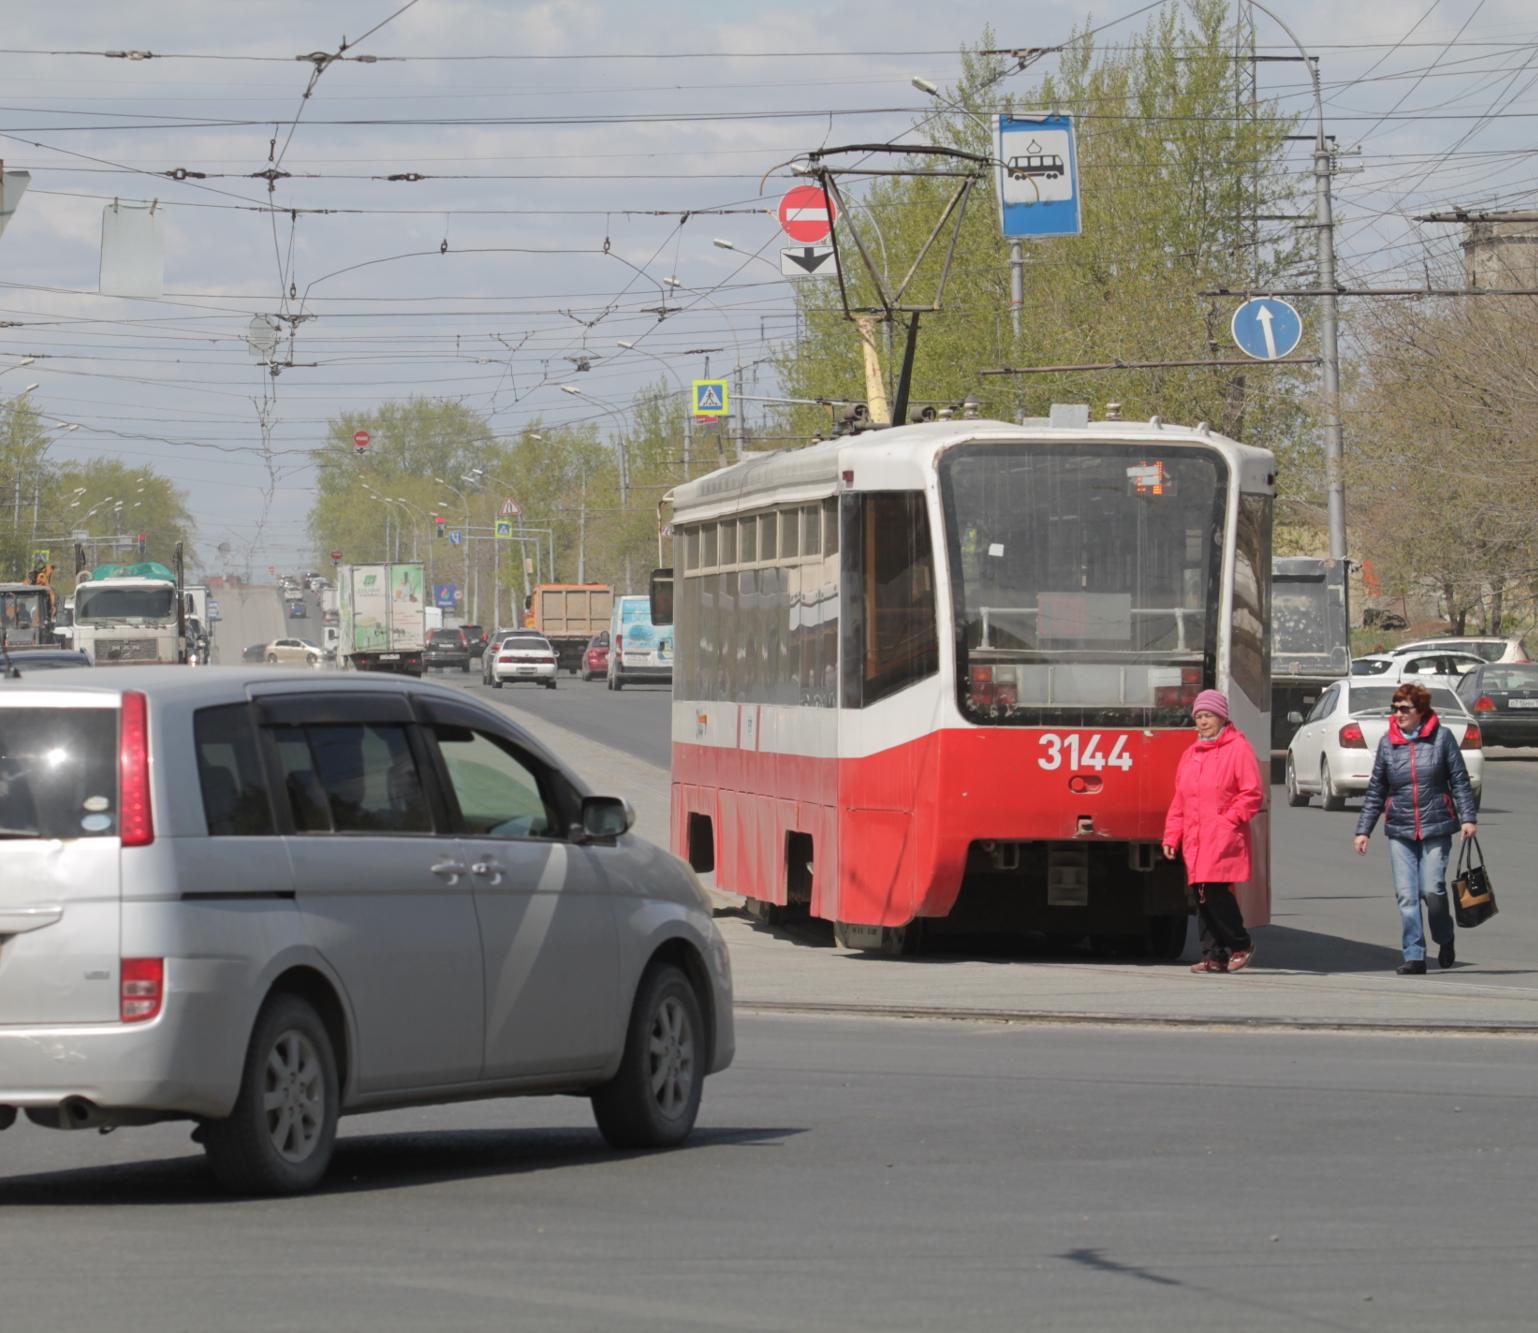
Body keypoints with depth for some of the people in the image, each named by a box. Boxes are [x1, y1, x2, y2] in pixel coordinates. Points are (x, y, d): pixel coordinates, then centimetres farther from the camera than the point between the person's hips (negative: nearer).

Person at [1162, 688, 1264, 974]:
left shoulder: (1238, 748, -2)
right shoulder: (1190, 755, 20)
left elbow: (1253, 794, -5)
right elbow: (1179, 801, 22)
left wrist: (1228, 819, -12)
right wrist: (1171, 836, 14)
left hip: (1223, 840, -7)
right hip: (1194, 841, 7)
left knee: (1216, 892, -15)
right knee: (1202, 897, 4)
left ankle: (1240, 944, 2)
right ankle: (1214, 955, 8)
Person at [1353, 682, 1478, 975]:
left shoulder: (1441, 737, -1)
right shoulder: (1387, 743, 6)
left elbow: (1460, 780, 2)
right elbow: (1375, 791, 11)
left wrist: (1468, 818, -6)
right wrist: (1363, 830, 8)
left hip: (1436, 828, -3)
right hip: (1399, 831, 3)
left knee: (1432, 890, -8)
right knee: (1406, 895, -4)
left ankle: (1445, 940, 19)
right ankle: (1414, 956, 1)